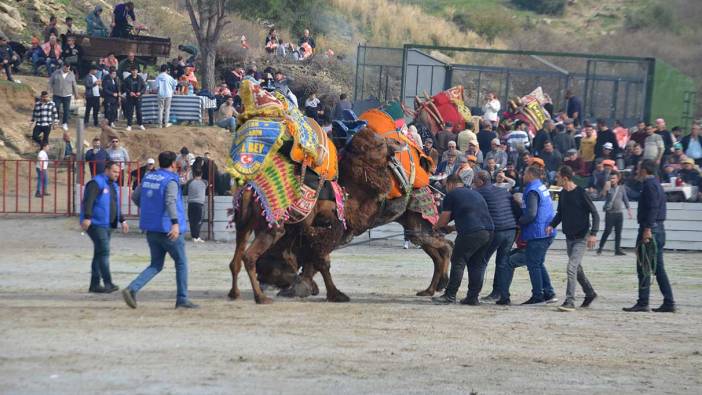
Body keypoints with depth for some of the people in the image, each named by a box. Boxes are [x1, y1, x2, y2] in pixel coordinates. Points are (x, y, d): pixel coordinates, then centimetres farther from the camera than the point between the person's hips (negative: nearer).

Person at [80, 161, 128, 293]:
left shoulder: (113, 185, 19)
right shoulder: (96, 183, -10)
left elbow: (115, 206, 30)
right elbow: (88, 201, -23)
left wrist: (122, 220, 25)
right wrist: (87, 218, -33)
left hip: (107, 225, 9)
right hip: (96, 224, -9)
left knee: (100, 253, 9)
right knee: (104, 251, -16)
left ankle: (94, 284, 11)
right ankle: (108, 283, -20)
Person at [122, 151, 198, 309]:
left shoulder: (148, 177, 9)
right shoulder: (170, 181, -12)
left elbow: (135, 196, 16)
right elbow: (170, 201, -27)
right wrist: (175, 223, -37)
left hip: (151, 229, 7)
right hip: (167, 229, -7)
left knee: (156, 265, 12)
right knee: (181, 263, 10)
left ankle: (132, 289, -8)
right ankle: (182, 299, 12)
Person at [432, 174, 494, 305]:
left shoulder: (451, 195, 7)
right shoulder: (476, 194, 28)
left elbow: (443, 221, 8)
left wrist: (436, 226, 30)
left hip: (471, 232, -7)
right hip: (489, 230, 7)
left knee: (458, 262, 1)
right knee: (477, 263, 14)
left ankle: (450, 295, 0)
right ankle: (473, 297, 13)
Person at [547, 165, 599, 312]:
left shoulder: (581, 193, -13)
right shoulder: (562, 194, 7)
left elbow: (594, 213, -12)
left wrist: (593, 233, -21)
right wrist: (552, 225, 0)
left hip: (581, 238, -8)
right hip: (569, 237, 8)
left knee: (572, 268, -16)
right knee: (577, 268, 17)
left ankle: (570, 301, -16)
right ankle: (590, 293, 35)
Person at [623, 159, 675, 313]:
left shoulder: (650, 185, -11)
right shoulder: (657, 185, 20)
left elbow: (652, 208, -21)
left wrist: (647, 228, -25)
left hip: (649, 229, -10)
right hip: (659, 229, 10)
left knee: (644, 267, -7)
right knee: (658, 268, 10)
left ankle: (642, 303, -7)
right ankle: (669, 302, 9)